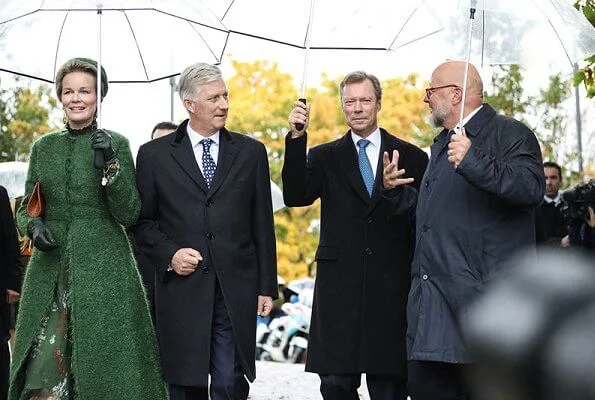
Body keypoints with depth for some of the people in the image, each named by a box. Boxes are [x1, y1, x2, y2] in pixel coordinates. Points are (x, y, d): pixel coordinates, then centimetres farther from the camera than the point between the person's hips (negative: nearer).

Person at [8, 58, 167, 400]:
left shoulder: (116, 144, 2)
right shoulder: (44, 148, 11)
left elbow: (129, 214, -4)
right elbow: (26, 208, 16)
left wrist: (110, 163, -16)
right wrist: (33, 225, -6)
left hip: (102, 268, -3)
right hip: (50, 271, 3)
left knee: (101, 367, -4)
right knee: (43, 372, -6)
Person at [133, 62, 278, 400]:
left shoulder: (251, 152, 10)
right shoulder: (155, 155, 6)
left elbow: (263, 225, 9)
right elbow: (142, 221, 8)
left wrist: (267, 286, 6)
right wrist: (169, 253, -9)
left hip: (236, 292, 0)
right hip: (181, 290, 0)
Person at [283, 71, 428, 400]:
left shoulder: (411, 157, 9)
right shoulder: (324, 157, 11)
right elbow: (295, 197, -5)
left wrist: (393, 190, -17)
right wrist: (296, 138, -14)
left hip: (391, 286, -1)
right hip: (339, 284, 1)